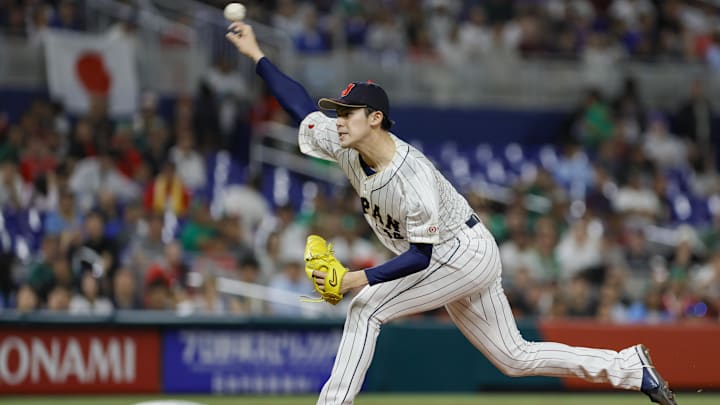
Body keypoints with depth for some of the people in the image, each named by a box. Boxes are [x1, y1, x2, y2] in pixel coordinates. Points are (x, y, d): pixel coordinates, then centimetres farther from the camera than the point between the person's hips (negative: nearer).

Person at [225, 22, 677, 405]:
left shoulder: (413, 177, -30)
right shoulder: (347, 145, -8)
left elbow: (420, 254, -28)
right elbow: (302, 106, 3)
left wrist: (361, 278, -36)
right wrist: (257, 55, -1)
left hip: (466, 253, -9)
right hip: (452, 261, 9)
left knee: (366, 308, -18)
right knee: (515, 358, 12)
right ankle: (631, 368, 16)